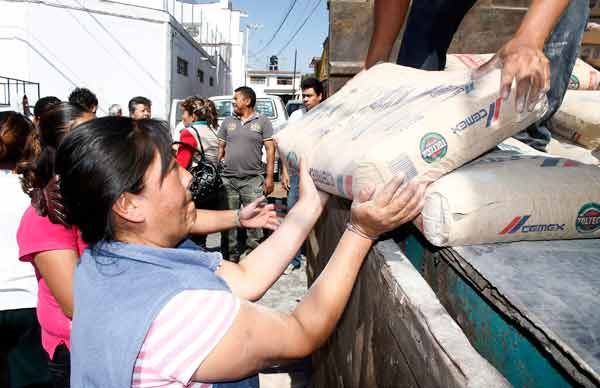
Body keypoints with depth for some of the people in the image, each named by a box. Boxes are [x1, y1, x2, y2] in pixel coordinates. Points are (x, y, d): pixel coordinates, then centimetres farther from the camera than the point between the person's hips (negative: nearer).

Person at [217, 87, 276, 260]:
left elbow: (270, 149, -1)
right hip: (228, 179, 3)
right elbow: (220, 148, 13)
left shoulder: (263, 121, 2)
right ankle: (231, 254, 22)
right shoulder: (228, 122, 12)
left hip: (253, 179, -3)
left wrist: (269, 177, -6)